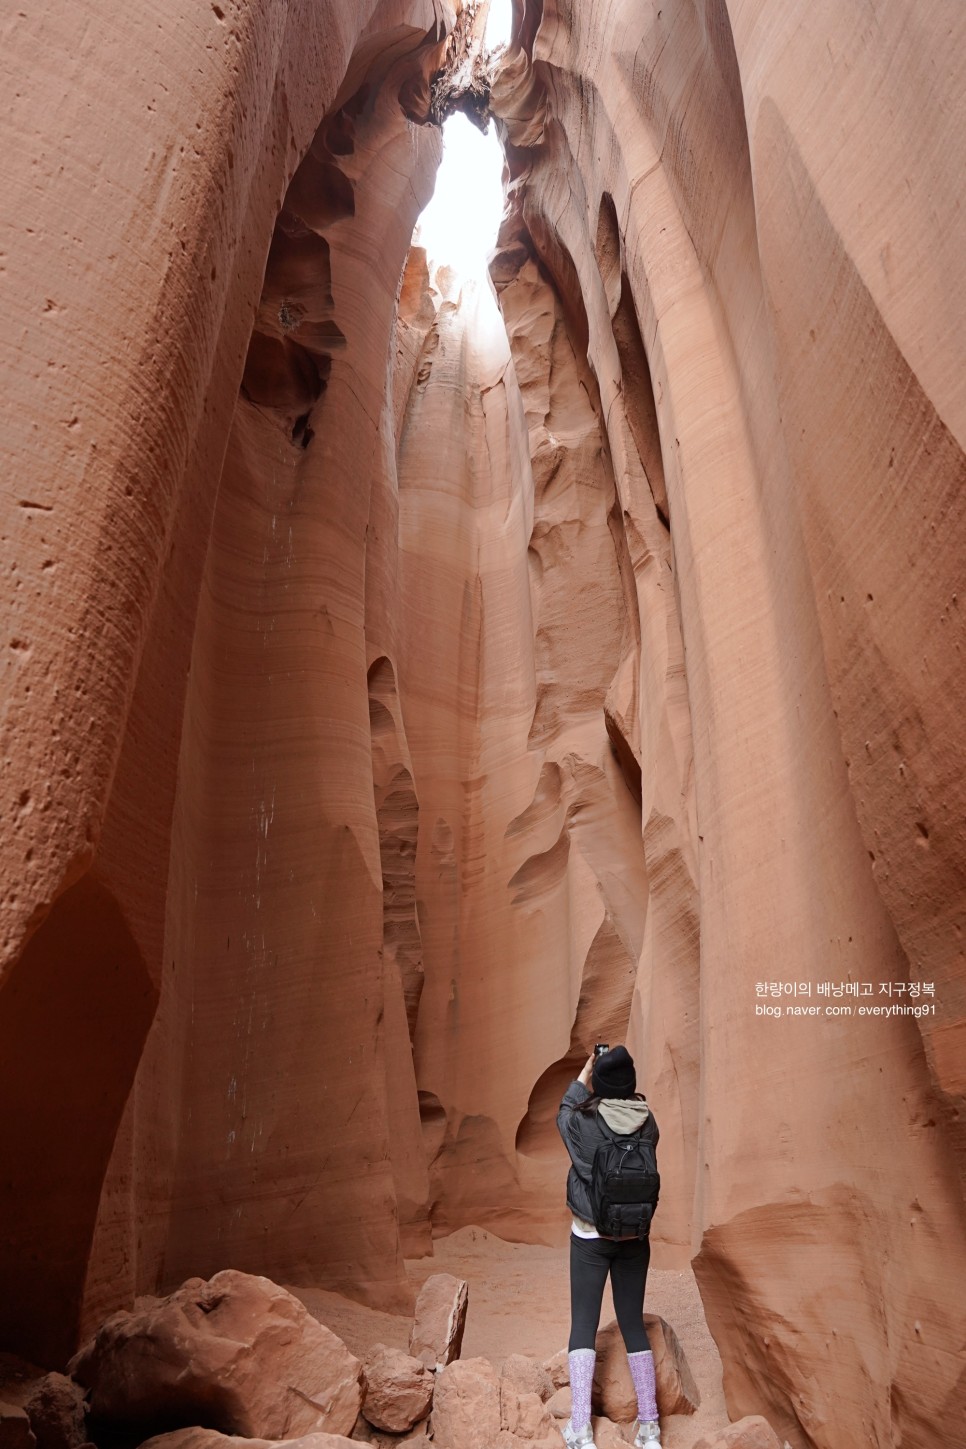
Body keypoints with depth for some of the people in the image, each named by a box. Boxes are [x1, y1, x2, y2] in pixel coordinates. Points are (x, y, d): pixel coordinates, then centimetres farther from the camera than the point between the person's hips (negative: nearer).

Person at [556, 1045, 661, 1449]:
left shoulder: (582, 1122, -17)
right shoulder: (647, 1124, -12)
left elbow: (562, 1114, 6)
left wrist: (581, 1079, 15)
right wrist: (626, 1085, 16)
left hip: (590, 1236, -3)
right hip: (634, 1236, 3)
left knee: (583, 1325, 9)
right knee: (633, 1323, 15)